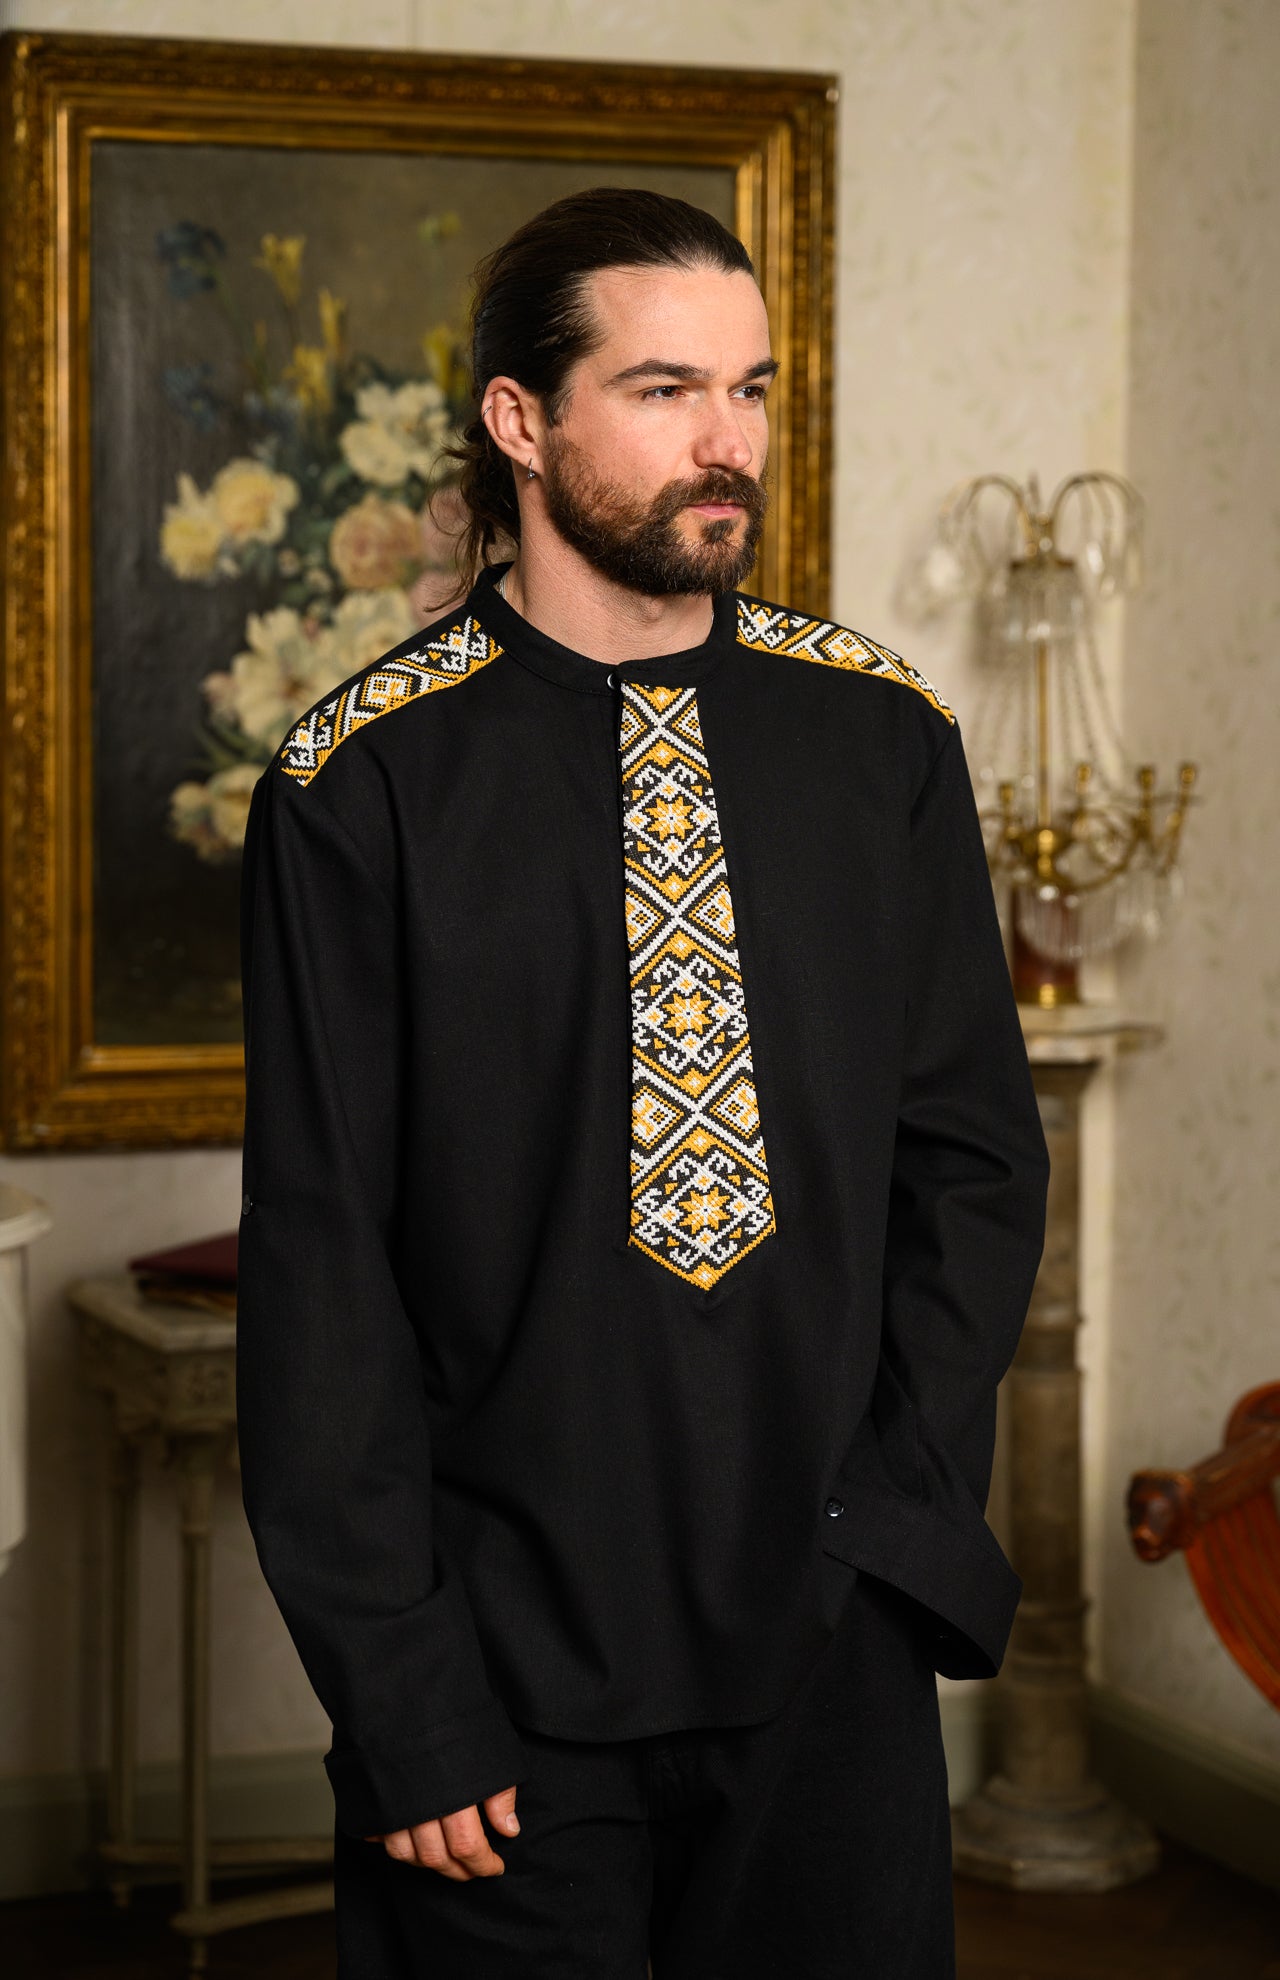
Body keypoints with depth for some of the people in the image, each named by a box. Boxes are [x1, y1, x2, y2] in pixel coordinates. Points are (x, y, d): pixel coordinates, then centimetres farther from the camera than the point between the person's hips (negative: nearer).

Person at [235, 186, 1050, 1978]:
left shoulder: (884, 740, 4)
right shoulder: (364, 788, -7)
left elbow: (979, 1156, 8)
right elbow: (319, 1261, -7)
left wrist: (899, 1503, -3)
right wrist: (401, 1690, -10)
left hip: (833, 1637, 3)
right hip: (506, 1663, -3)